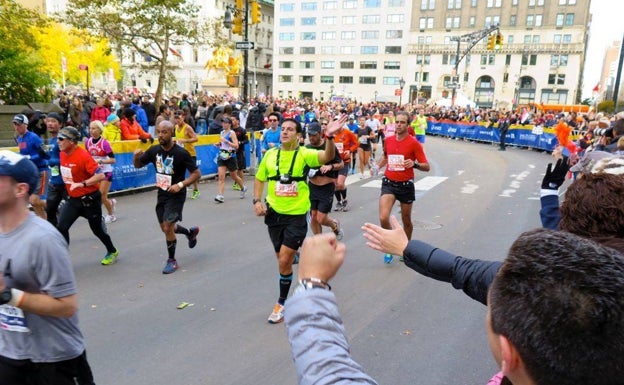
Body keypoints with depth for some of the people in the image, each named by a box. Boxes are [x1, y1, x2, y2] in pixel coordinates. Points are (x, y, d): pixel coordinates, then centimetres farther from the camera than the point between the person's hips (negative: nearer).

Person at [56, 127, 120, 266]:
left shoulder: (83, 155, -21)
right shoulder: (63, 154, 1)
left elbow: (100, 175, -29)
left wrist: (82, 184, -36)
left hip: (89, 199, -6)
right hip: (73, 199, 6)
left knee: (97, 228, 9)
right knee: (61, 227, -6)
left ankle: (112, 252, 33)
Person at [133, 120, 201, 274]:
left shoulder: (181, 153, -18)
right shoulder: (154, 150, -2)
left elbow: (197, 173, -15)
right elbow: (137, 165, 8)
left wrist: (180, 185, -27)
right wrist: (136, 156, -15)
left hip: (176, 195, -6)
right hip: (161, 194, 6)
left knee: (167, 227, -11)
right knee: (166, 228, 14)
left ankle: (172, 261, 10)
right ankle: (191, 232, 42)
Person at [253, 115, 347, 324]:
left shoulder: (304, 154, -10)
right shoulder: (270, 154, 2)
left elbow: (327, 157, -29)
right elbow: (259, 179, 13)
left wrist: (330, 137, -47)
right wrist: (257, 201, -2)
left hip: (297, 215, -4)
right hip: (274, 213, 4)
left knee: (284, 262, -5)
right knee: (282, 260, 16)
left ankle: (282, 303, 16)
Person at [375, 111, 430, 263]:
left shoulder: (414, 143, -9)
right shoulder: (388, 140, 3)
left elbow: (426, 167, -10)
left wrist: (414, 164, -29)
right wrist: (378, 166, 9)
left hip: (406, 185, -2)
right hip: (388, 183, 2)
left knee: (406, 220, 13)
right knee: (383, 218, -16)